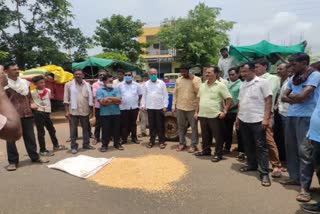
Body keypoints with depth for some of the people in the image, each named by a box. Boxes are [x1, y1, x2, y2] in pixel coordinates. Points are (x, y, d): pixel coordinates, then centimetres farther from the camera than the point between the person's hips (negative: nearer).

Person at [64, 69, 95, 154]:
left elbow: (90, 97, 9)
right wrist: (67, 111, -9)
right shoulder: (68, 84, -2)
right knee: (73, 129, 3)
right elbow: (66, 99, -4)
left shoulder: (87, 85, 6)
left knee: (86, 128, 12)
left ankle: (86, 144, 25)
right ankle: (74, 146, 13)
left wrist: (90, 109, 7)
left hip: (85, 111, 3)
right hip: (73, 111, -3)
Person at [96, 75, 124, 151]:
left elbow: (119, 100, -4)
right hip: (105, 113, -3)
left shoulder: (115, 89, 9)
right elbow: (102, 102, -13)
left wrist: (109, 98, -12)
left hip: (116, 113, 3)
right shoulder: (100, 90, 1)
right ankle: (104, 145, 14)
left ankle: (117, 143, 22)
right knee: (105, 130, 3)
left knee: (116, 129, 9)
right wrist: (114, 100, -8)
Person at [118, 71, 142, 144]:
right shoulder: (120, 85, 3)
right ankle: (124, 138, 12)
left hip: (134, 107, 1)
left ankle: (134, 138, 20)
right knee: (124, 124, 3)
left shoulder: (136, 85, 5)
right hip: (124, 107, -1)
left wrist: (139, 101, 6)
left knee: (133, 123, 10)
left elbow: (140, 94, 12)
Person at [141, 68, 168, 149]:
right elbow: (144, 96, 9)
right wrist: (143, 105, 2)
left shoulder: (161, 83, 2)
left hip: (160, 107, -2)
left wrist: (165, 106, -5)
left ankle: (162, 141, 12)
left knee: (160, 125, 2)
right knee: (151, 125, 9)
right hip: (150, 108, 2)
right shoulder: (146, 84, 9)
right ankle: (152, 141, 19)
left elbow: (165, 95, 1)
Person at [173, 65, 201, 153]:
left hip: (192, 108, -4)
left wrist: (193, 79, -18)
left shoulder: (197, 79, -4)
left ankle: (194, 145, 12)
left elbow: (199, 91, -16)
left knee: (194, 127, 2)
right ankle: (182, 143, 24)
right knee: (181, 126, 12)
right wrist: (174, 105, 6)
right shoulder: (178, 80, 8)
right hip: (180, 107, 4)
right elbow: (175, 93, 10)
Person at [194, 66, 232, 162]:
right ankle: (206, 150, 32)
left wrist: (224, 111, -12)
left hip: (215, 116, -6)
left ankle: (218, 154, 15)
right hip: (202, 115, 6)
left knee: (218, 136, 4)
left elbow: (229, 99, -8)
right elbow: (199, 99, 17)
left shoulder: (220, 85, -8)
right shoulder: (202, 85, 11)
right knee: (205, 135, 17)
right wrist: (196, 112, 12)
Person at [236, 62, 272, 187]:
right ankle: (251, 165, 31)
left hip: (257, 120, -6)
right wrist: (238, 117, 14)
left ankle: (264, 173, 4)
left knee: (261, 146, -2)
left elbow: (268, 100, -10)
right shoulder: (243, 84, 13)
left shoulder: (262, 82, -6)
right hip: (243, 120, 7)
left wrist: (266, 118, -16)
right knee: (248, 145, 15)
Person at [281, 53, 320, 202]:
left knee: (304, 151, -8)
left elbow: (302, 95, -16)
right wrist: (295, 99, -7)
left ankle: (305, 187, -3)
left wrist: (291, 95, 3)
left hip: (306, 117, -7)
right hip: (291, 116, 8)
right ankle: (294, 177, 25)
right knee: (291, 148, 12)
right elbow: (284, 97, 12)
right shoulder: (293, 78, 16)